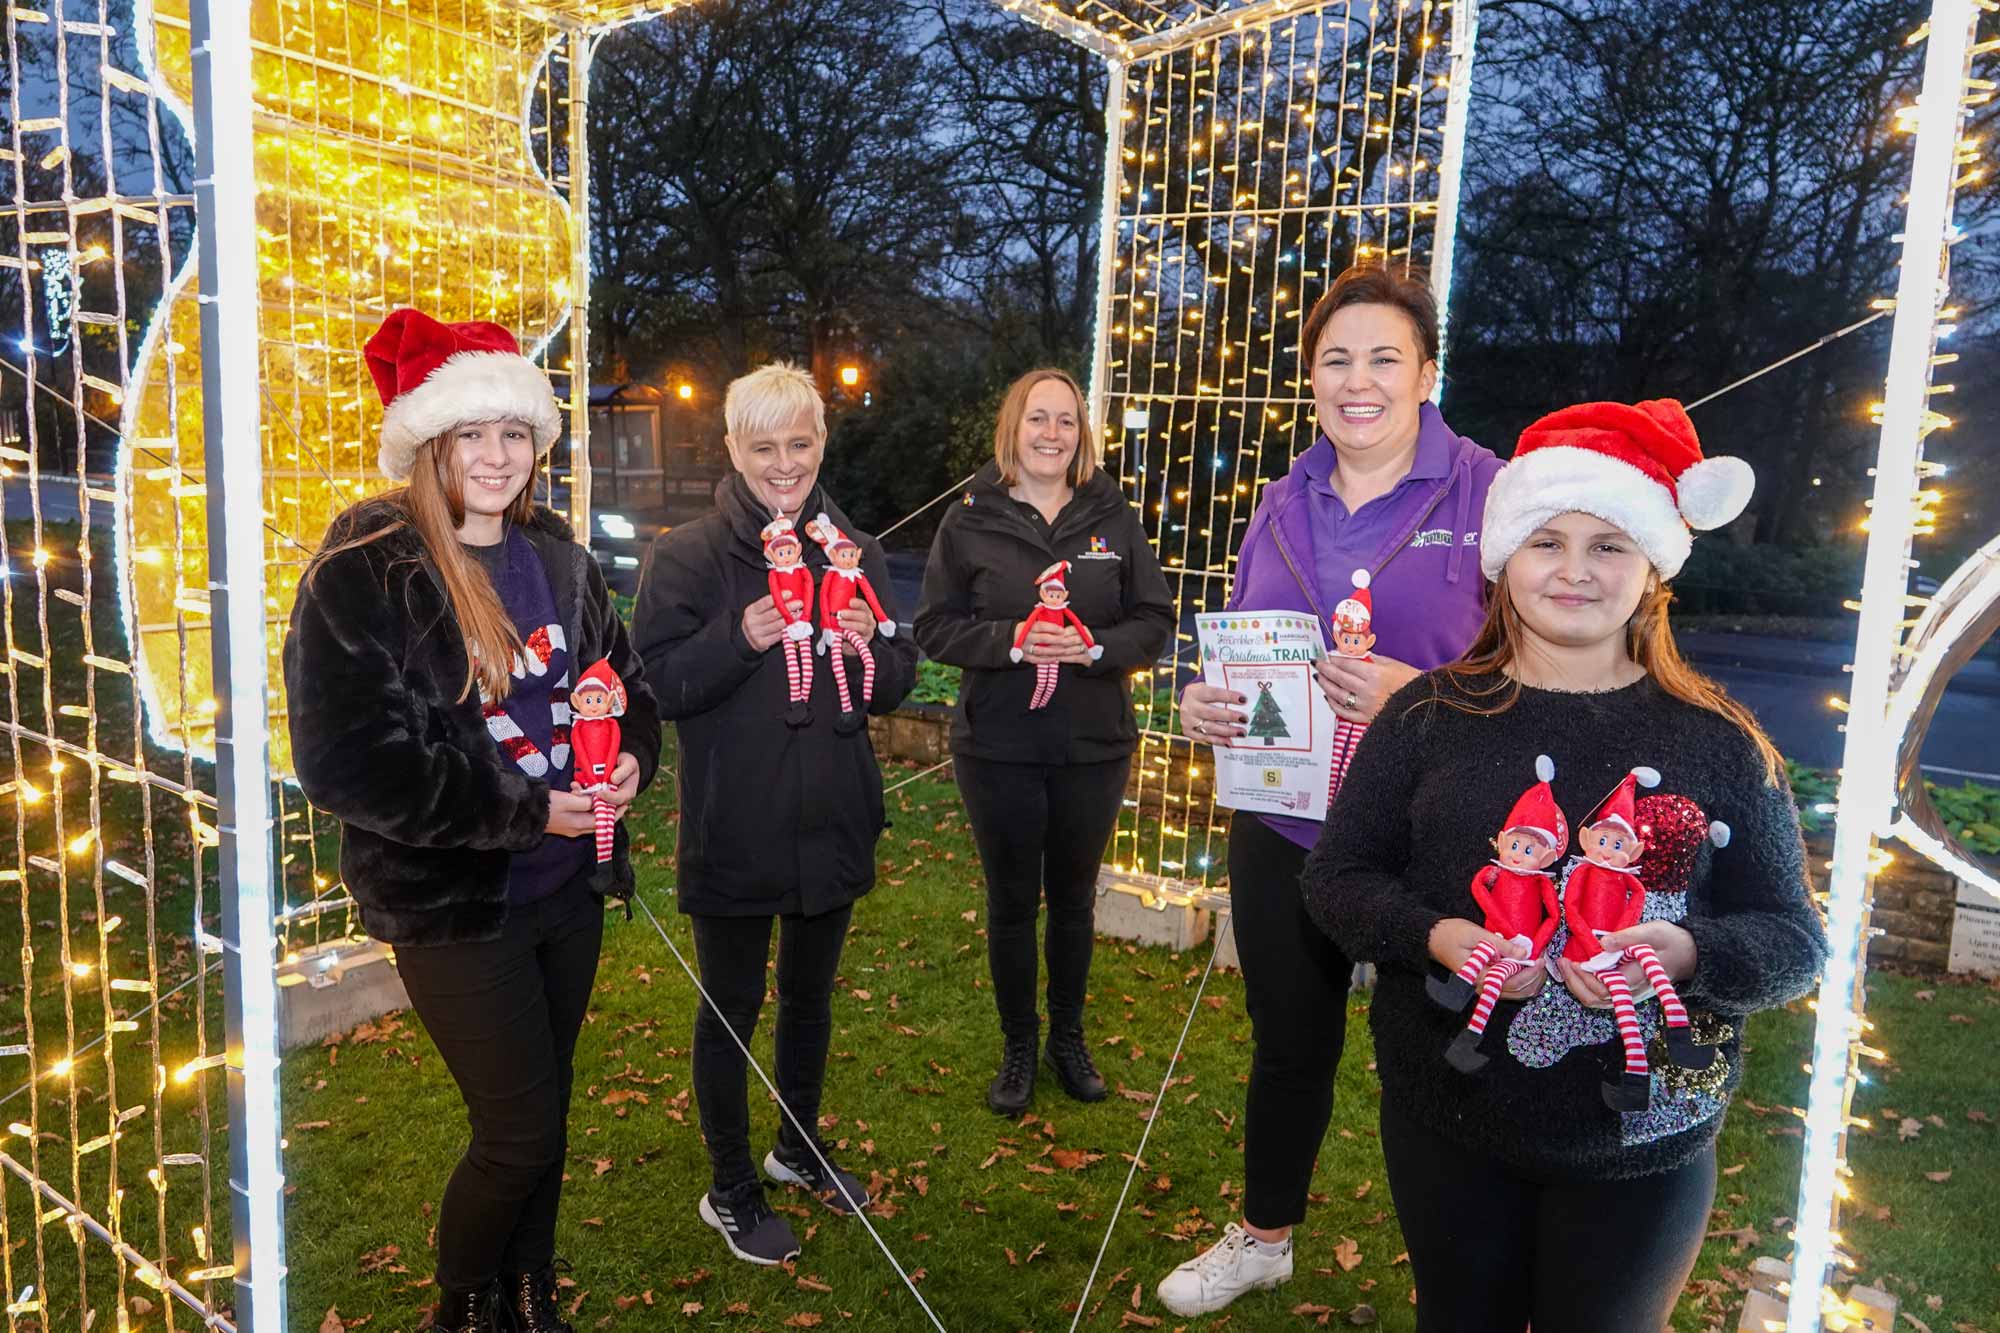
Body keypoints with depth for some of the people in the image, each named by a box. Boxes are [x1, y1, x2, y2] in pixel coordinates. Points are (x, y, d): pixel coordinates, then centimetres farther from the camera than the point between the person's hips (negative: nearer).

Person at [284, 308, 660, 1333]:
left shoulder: (556, 559, 6)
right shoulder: (362, 574, -13)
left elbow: (626, 682, 15)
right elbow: (345, 761, -18)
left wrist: (631, 757, -8)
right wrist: (523, 811, -21)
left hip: (569, 883, 6)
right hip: (452, 902, -5)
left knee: (541, 1119, 17)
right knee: (520, 1132, 0)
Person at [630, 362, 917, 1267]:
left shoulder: (856, 552, 5)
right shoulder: (688, 555, -9)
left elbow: (897, 683, 8)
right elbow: (657, 684, -12)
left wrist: (869, 646, -14)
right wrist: (738, 639, -27)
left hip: (832, 821, 5)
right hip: (733, 828, -4)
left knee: (810, 995, 21)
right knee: (733, 1007, 10)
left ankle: (800, 1147, 44)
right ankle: (730, 1189, 30)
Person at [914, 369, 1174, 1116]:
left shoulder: (1113, 517, 2)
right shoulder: (969, 521, -2)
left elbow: (1154, 622, 1)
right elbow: (936, 628, -5)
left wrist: (1096, 647, -18)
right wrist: (1013, 640, -21)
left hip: (1095, 747, 2)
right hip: (998, 748, -1)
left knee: (1074, 898, 16)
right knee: (1012, 901, 10)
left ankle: (1069, 1039, 35)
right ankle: (1018, 1048, 29)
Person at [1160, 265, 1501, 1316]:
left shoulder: (1487, 498, -9)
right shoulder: (1283, 503, 7)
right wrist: (1204, 705, -7)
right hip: (1283, 831, 5)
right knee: (1288, 1040, 20)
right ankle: (1263, 1238, 44)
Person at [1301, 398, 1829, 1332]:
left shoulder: (1718, 740, -5)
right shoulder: (1431, 713, -4)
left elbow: (1792, 940, -2)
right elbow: (1336, 877, -1)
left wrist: (1686, 954, -23)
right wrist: (1435, 936, -20)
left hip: (1642, 1148, 0)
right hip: (1446, 1124, 1)